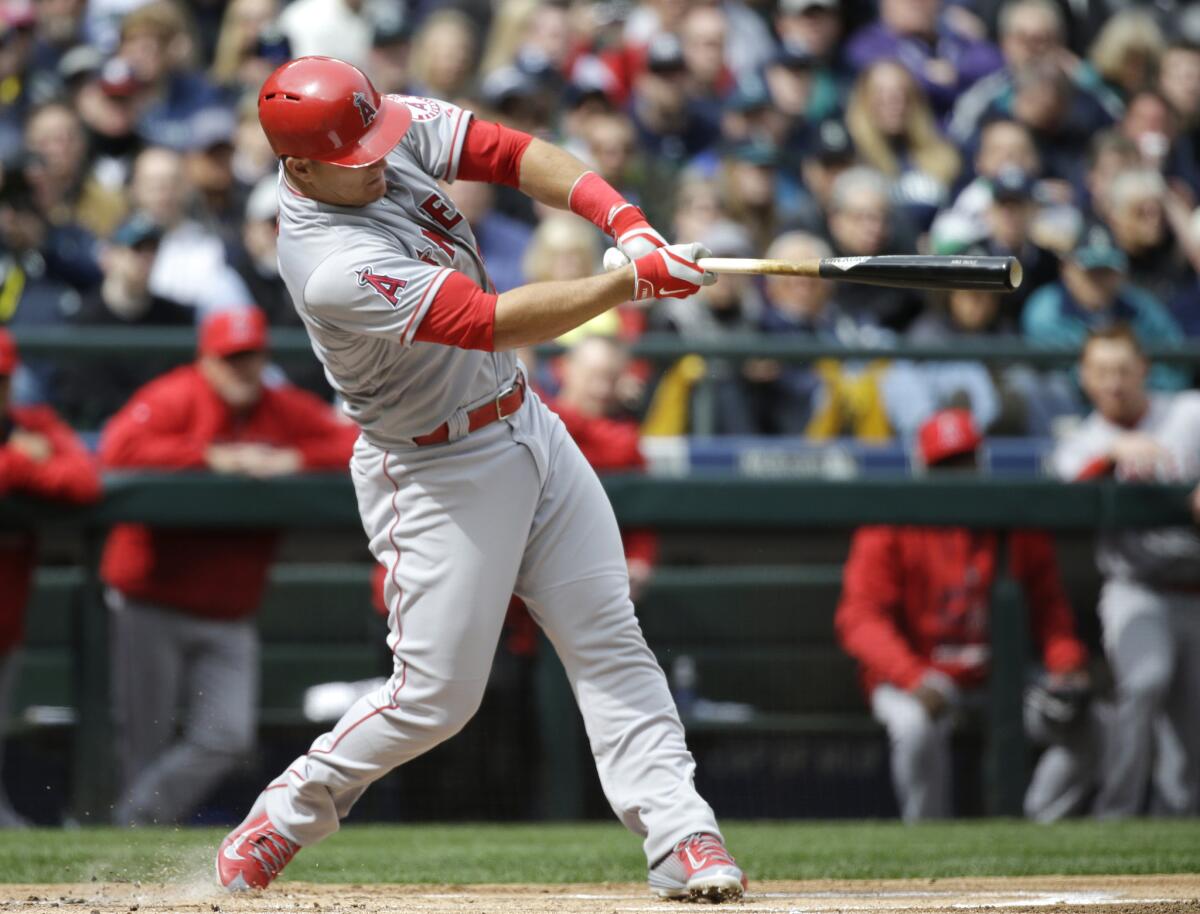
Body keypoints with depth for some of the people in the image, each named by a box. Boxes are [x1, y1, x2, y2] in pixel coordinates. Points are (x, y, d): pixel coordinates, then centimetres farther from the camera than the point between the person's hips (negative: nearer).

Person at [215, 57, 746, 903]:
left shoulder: (393, 129, -8)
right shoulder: (334, 269, -31)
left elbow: (514, 154, -6)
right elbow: (494, 323, -32)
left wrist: (623, 221, -22)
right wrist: (635, 282, -32)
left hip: (524, 423, 8)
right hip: (435, 472, -8)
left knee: (611, 642, 1)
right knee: (437, 695, -4)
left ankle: (679, 834, -1)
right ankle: (287, 814, 17)